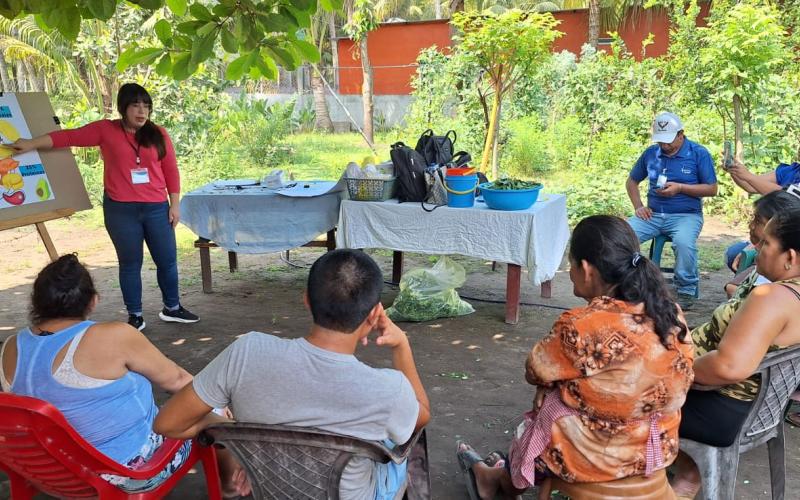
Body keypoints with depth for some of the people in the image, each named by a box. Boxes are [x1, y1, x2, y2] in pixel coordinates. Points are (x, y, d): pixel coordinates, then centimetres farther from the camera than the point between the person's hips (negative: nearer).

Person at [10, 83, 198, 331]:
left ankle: (172, 308, 26)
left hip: (156, 208, 2)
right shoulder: (105, 130, 0)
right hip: (120, 210, -2)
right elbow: (69, 136, 0)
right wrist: (32, 143, -6)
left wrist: (174, 204, 2)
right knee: (130, 264, 8)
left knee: (167, 260, 8)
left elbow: (171, 171, 5)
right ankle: (135, 316, 18)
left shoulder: (158, 134, 3)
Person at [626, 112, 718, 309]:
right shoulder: (651, 153, 11)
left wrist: (680, 187, -12)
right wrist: (638, 206, 6)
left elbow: (712, 189, -1)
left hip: (686, 215, -3)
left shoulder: (699, 154, 1)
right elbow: (632, 181, 22)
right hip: (653, 214, 3)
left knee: (684, 242, -37)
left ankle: (686, 291, -14)